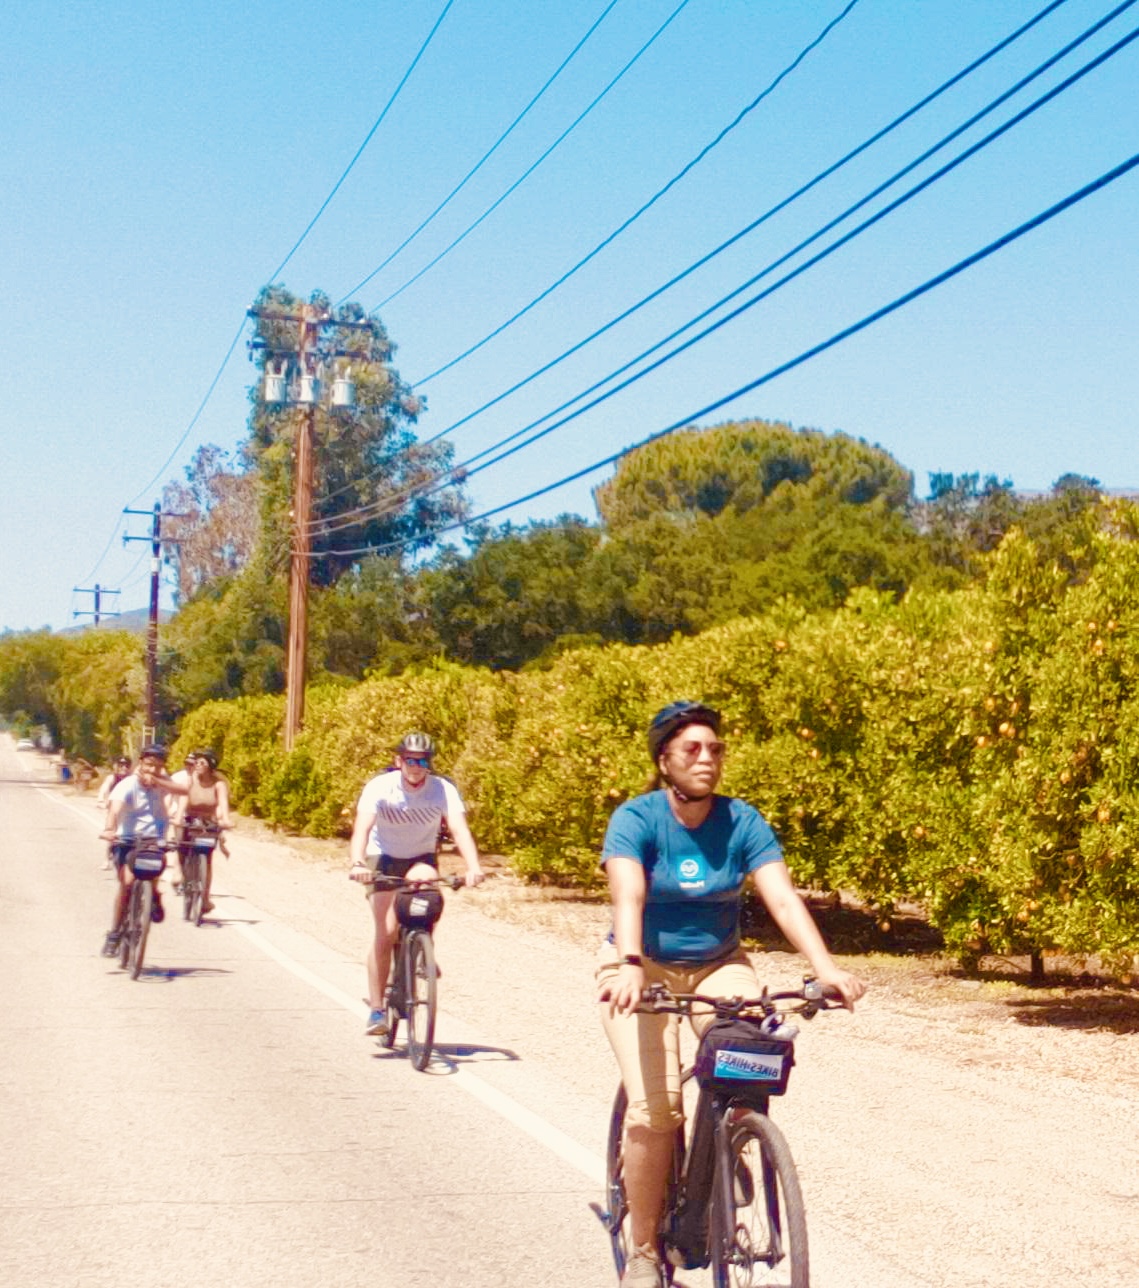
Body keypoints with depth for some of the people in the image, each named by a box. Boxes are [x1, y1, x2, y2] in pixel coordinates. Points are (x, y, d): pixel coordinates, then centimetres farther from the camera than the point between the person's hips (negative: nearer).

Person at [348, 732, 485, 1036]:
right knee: (385, 933, -14)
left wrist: (473, 866, -51)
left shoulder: (443, 789, -20)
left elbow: (459, 829, -33)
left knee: (424, 879, -33)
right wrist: (357, 863, -54)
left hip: (421, 859, 1)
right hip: (383, 859, -1)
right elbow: (362, 827, -35)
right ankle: (376, 1009, -5)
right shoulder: (380, 787, -22)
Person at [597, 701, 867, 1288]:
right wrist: (628, 967, -50)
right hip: (644, 969, -3)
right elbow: (627, 898, -32)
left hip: (718, 965, 3)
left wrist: (825, 966, -34)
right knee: (654, 1107, -19)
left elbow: (783, 898, -19)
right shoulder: (636, 819, -16)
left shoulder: (742, 821, -9)